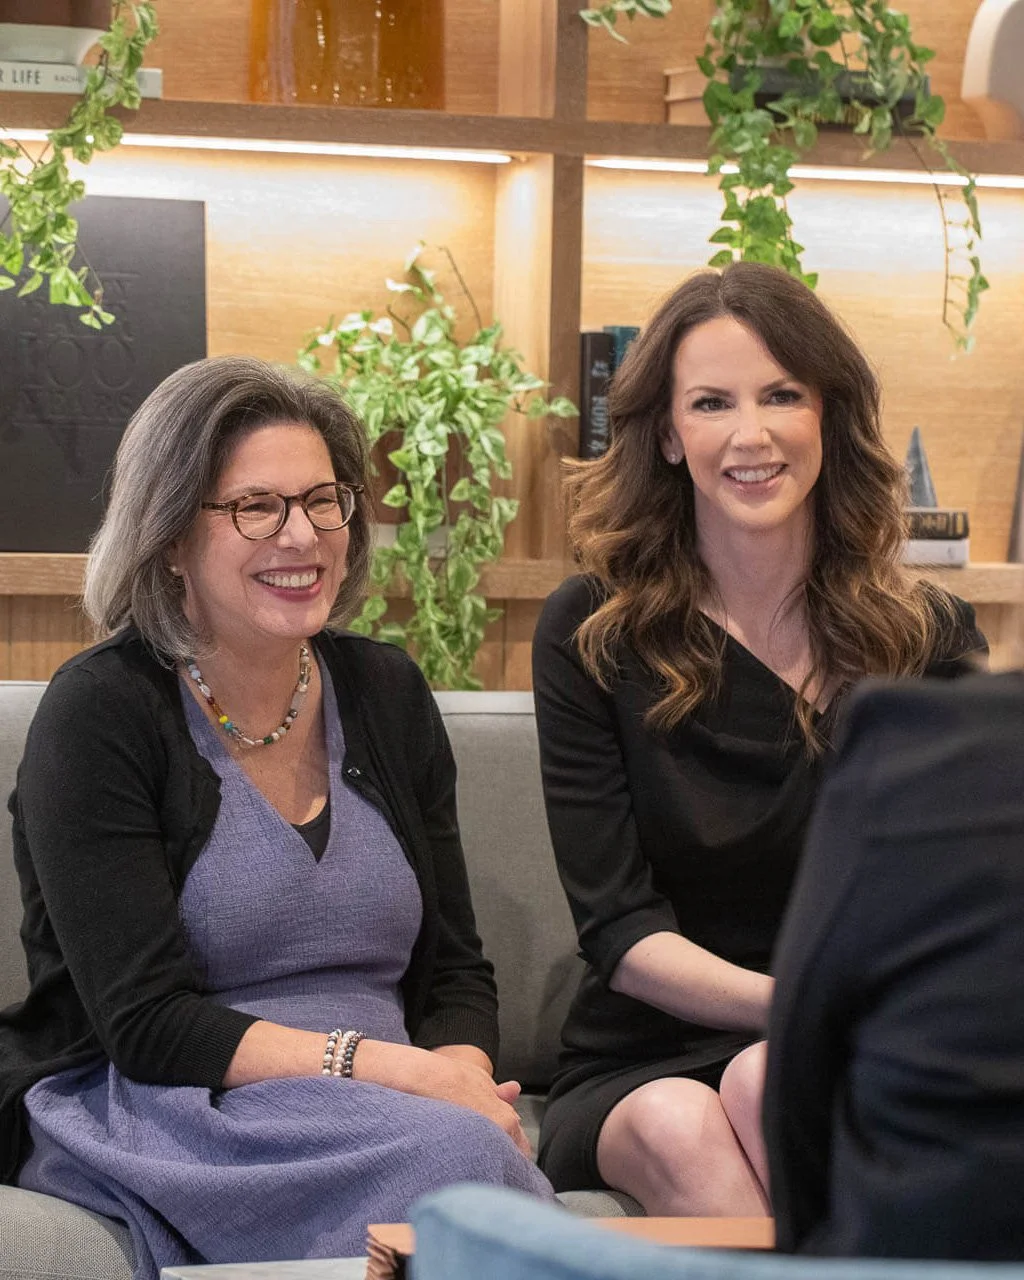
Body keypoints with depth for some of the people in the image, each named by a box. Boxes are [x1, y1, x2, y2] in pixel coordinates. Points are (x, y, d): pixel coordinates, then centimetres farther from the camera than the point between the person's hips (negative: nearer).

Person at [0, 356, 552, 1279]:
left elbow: (454, 968, 12)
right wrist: (391, 1067, -21)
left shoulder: (386, 693, 12)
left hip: (380, 1105, 5)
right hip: (141, 1114, -5)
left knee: (477, 1143, -31)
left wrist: (467, 1076, -11)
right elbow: (144, 1024, -13)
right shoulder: (99, 713, -6)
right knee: (448, 1153, -33)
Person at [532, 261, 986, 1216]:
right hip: (637, 1068, 0)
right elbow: (617, 928, -5)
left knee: (768, 1081, -34)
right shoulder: (591, 633, 1)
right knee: (678, 1125, -34)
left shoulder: (929, 638, 4)